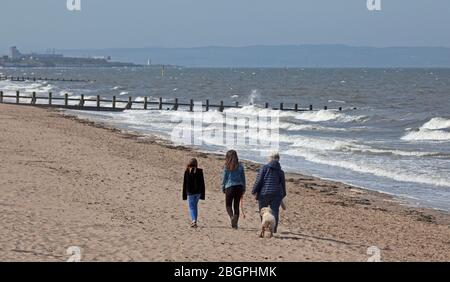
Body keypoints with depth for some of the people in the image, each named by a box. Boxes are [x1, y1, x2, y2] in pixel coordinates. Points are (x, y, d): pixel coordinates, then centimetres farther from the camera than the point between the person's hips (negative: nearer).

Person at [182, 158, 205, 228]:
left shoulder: (187, 172, -7)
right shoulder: (200, 171, -2)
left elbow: (184, 183, -3)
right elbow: (202, 183, 1)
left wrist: (184, 195, 3)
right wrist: (202, 194, 7)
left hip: (190, 192, -3)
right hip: (198, 192, 3)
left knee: (191, 207, 0)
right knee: (195, 206, 19)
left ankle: (194, 221, -20)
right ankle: (194, 221, 23)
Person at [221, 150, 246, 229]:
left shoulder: (227, 166, -6)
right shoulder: (240, 166, 2)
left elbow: (224, 178, -2)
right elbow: (243, 178, 7)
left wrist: (223, 188, 8)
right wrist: (243, 189, 14)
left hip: (229, 187, -3)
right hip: (239, 187, 3)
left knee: (228, 205, 9)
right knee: (236, 206, 10)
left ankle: (232, 217, -19)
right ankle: (235, 223, 7)